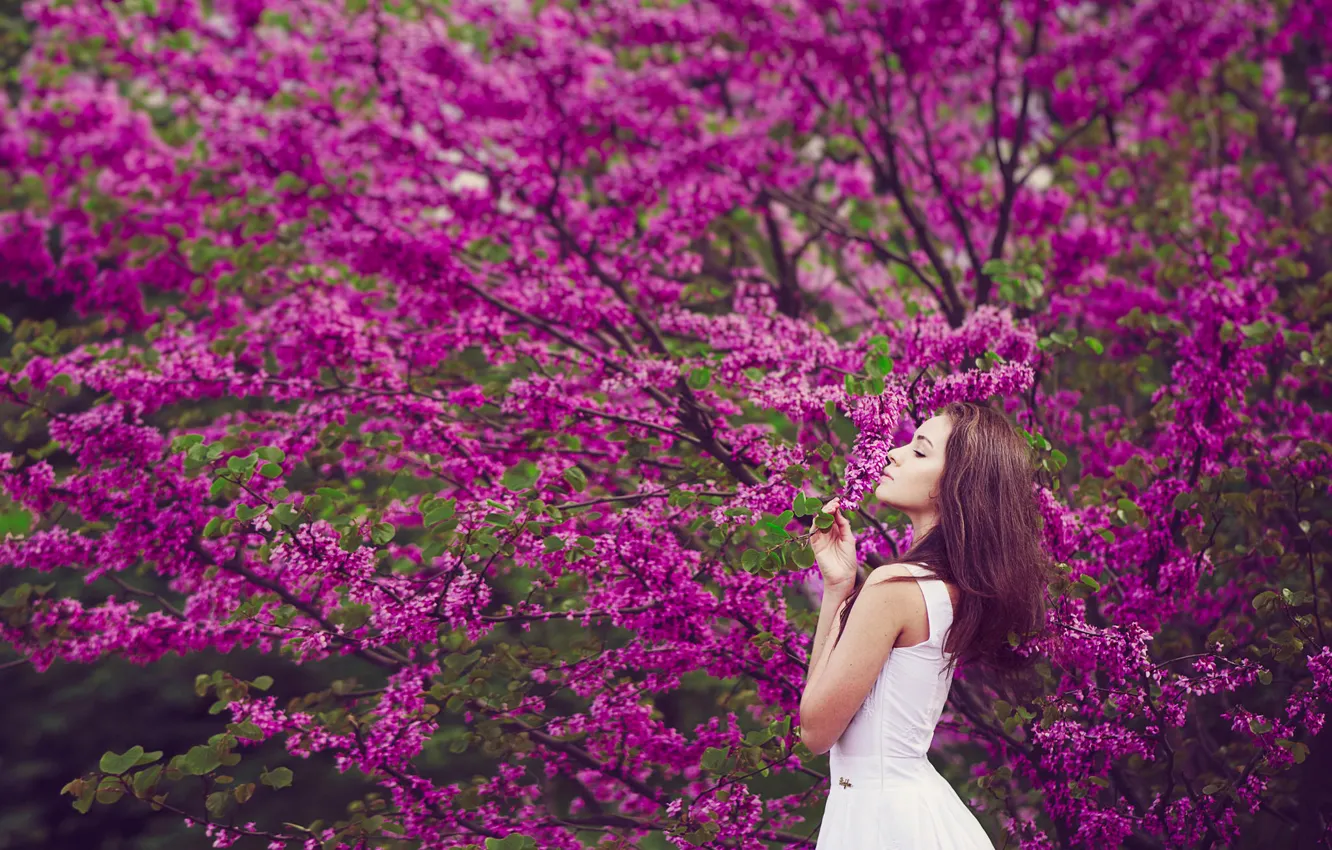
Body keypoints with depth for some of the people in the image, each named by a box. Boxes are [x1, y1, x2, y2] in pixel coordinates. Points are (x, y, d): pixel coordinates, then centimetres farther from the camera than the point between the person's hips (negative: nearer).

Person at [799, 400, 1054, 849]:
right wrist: (838, 585, 0)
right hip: (919, 802, 8)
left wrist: (841, 592, -7)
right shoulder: (954, 589, 4)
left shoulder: (894, 586, -22)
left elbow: (816, 730, -14)